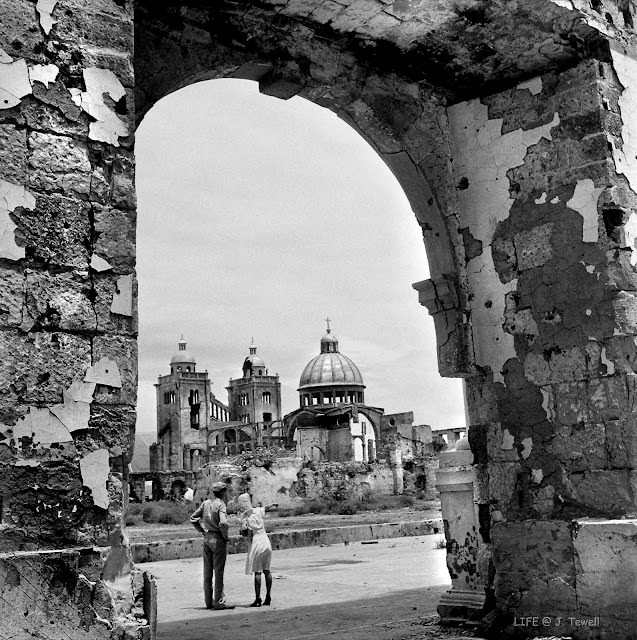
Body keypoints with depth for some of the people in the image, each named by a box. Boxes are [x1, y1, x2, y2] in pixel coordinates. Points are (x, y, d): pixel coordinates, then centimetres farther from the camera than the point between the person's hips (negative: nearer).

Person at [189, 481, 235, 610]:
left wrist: (203, 532, 14)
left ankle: (209, 601, 20)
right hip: (218, 540, -7)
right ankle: (219, 602, 1)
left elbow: (193, 518, 12)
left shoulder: (205, 503, 7)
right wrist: (226, 536, -12)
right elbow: (223, 523, -28)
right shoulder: (221, 504, -14)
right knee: (218, 572, -1)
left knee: (207, 572, 12)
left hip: (207, 538, 7)